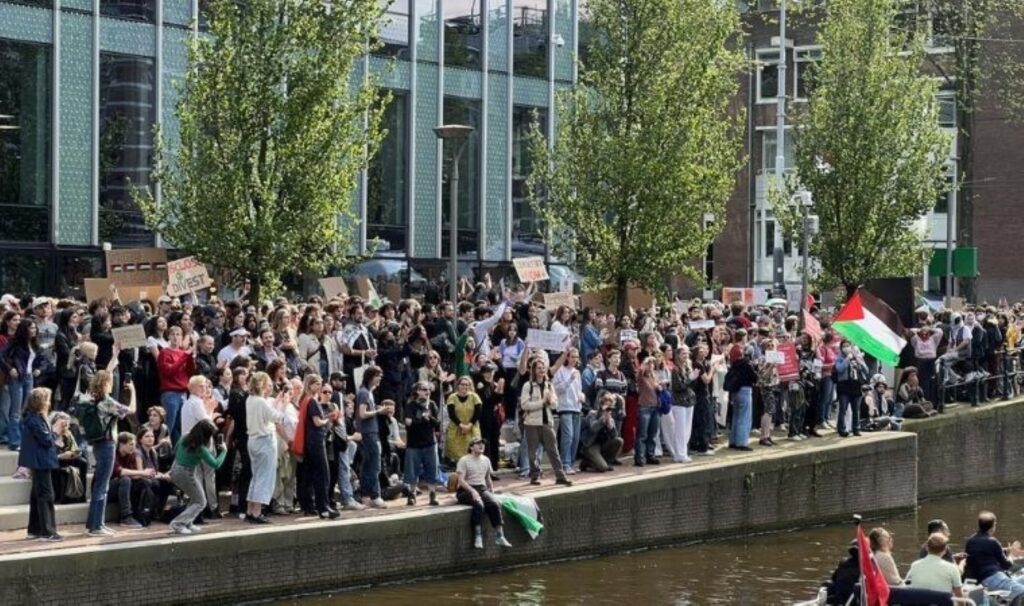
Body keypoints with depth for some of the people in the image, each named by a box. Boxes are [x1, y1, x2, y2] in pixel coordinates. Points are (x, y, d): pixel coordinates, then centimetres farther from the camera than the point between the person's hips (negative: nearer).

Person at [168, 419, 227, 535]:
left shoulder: (185, 438, -2)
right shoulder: (200, 448, -21)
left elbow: (175, 450, 15)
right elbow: (216, 464, -17)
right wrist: (224, 450, -5)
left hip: (175, 469, 8)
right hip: (186, 474, -8)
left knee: (195, 497, 26)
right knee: (200, 503, 7)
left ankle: (188, 523, 21)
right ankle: (178, 523, -8)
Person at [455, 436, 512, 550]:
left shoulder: (486, 460, 16)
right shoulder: (464, 460, -4)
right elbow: (461, 480, -13)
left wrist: (492, 491, 14)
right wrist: (472, 491, -25)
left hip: (482, 489, 5)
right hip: (466, 490, -5)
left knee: (495, 504, -25)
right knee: (479, 504, -36)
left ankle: (499, 537, -25)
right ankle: (478, 537, -36)